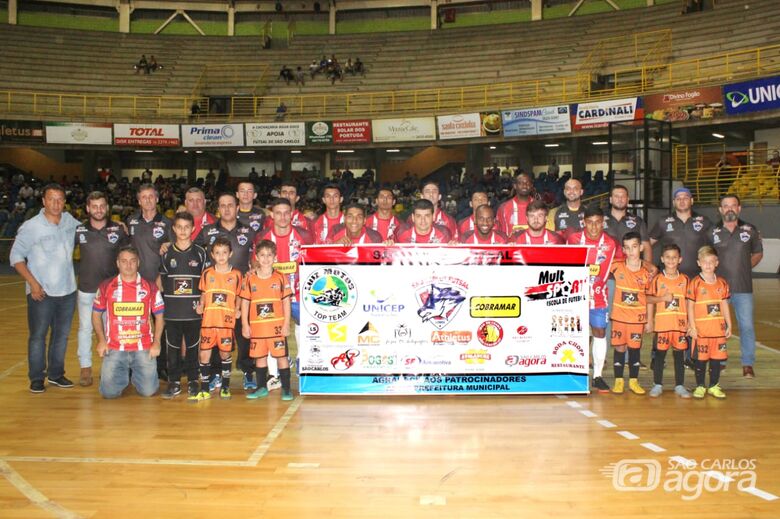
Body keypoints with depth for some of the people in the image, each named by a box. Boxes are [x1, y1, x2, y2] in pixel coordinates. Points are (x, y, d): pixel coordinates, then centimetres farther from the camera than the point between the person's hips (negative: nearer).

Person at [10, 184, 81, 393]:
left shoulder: (70, 221, 1)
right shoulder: (30, 226, -11)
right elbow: (16, 256, -6)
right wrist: (33, 283, -12)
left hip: (67, 291, 4)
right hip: (41, 293, -4)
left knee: (62, 335, 13)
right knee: (38, 335, 4)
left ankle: (56, 374, 27)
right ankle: (36, 378, 17)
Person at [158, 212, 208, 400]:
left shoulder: (200, 253, 2)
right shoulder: (167, 253, 5)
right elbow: (160, 279, 13)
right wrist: (164, 298, 1)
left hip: (194, 310, -1)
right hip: (172, 311, 1)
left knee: (192, 346, 6)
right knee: (173, 347, 6)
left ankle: (192, 381, 18)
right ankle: (174, 382, 16)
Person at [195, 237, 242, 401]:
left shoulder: (236, 274, 3)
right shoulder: (207, 273, 5)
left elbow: (238, 296, 11)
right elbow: (204, 294, 14)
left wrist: (237, 309, -4)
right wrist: (201, 306, -3)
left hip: (227, 321, -1)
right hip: (208, 321, 1)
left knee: (225, 353, 8)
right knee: (204, 354, 0)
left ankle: (225, 387, 23)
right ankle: (204, 390, 10)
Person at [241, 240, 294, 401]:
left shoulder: (281, 277, 1)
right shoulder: (249, 278, 3)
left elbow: (286, 301, 2)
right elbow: (245, 302, 6)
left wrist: (286, 324, -3)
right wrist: (245, 325, 2)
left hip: (277, 325, -2)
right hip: (257, 326, 2)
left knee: (281, 355, 0)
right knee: (259, 356, 11)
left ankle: (286, 388, 10)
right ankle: (262, 388, 25)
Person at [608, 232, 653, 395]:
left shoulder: (647, 272, -3)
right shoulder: (616, 266, -7)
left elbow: (649, 297, 3)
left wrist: (649, 321, 4)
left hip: (638, 317, 0)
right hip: (619, 315, 0)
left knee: (634, 348, 8)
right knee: (619, 347, 4)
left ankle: (633, 381, 18)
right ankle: (618, 380, 14)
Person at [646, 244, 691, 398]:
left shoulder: (684, 279, 6)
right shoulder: (657, 279, 0)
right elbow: (649, 299, 1)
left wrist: (690, 322, 6)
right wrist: (662, 298, -15)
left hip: (680, 323, 2)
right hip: (662, 323, -2)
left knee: (679, 354, 6)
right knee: (660, 353, 4)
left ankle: (679, 386, 15)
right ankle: (657, 384, 14)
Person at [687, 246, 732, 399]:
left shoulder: (722, 283, 7)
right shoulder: (695, 283, -6)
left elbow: (724, 305, 12)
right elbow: (690, 307, -6)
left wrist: (729, 325, 10)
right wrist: (692, 326, -10)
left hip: (718, 328, 4)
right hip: (701, 329, -4)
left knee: (717, 357, 9)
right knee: (701, 358, 3)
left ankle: (714, 386, 22)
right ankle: (700, 386, 15)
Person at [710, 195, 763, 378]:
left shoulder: (750, 230, 5)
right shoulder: (712, 232, 3)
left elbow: (758, 253, 17)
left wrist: (745, 267, 7)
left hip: (743, 287, 0)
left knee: (747, 326, 0)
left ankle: (748, 364, 10)